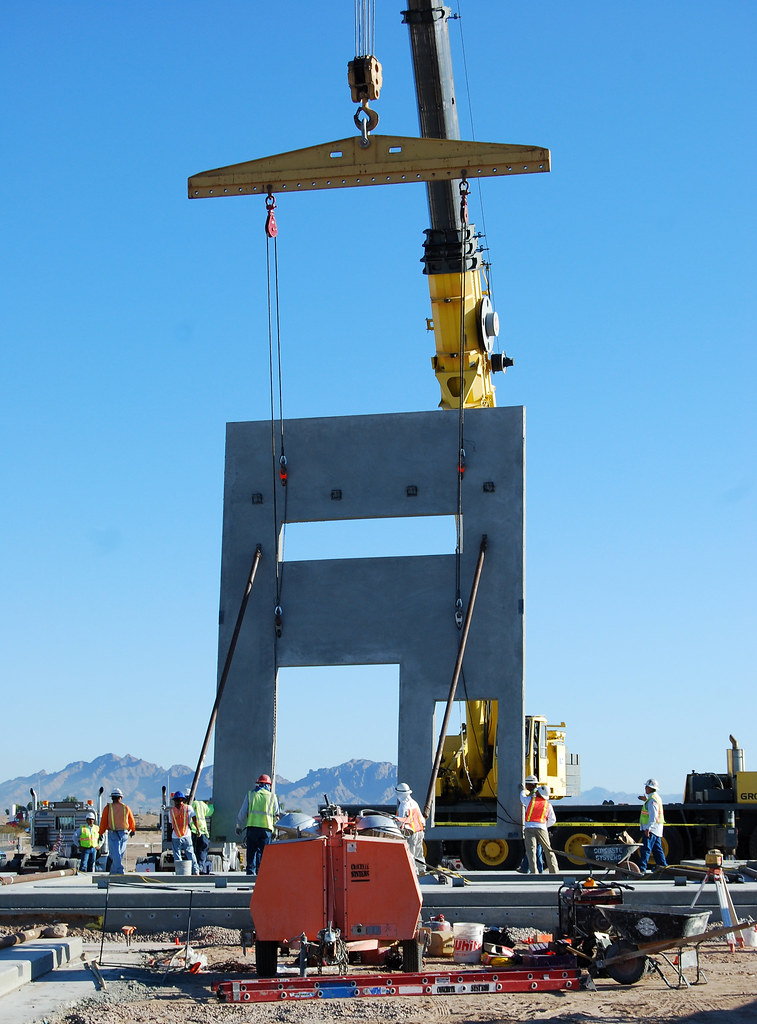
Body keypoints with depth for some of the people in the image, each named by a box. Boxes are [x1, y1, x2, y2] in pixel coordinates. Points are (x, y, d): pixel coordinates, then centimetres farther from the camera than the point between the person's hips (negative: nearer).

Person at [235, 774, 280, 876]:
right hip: (266, 828, 0)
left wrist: (239, 826, 20)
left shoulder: (250, 795, 10)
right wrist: (274, 831, 24)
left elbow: (242, 813, 9)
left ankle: (251, 872, 3)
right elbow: (276, 815, 14)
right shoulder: (272, 797, 11)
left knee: (251, 852, 7)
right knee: (262, 852, 1)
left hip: (252, 827, 0)